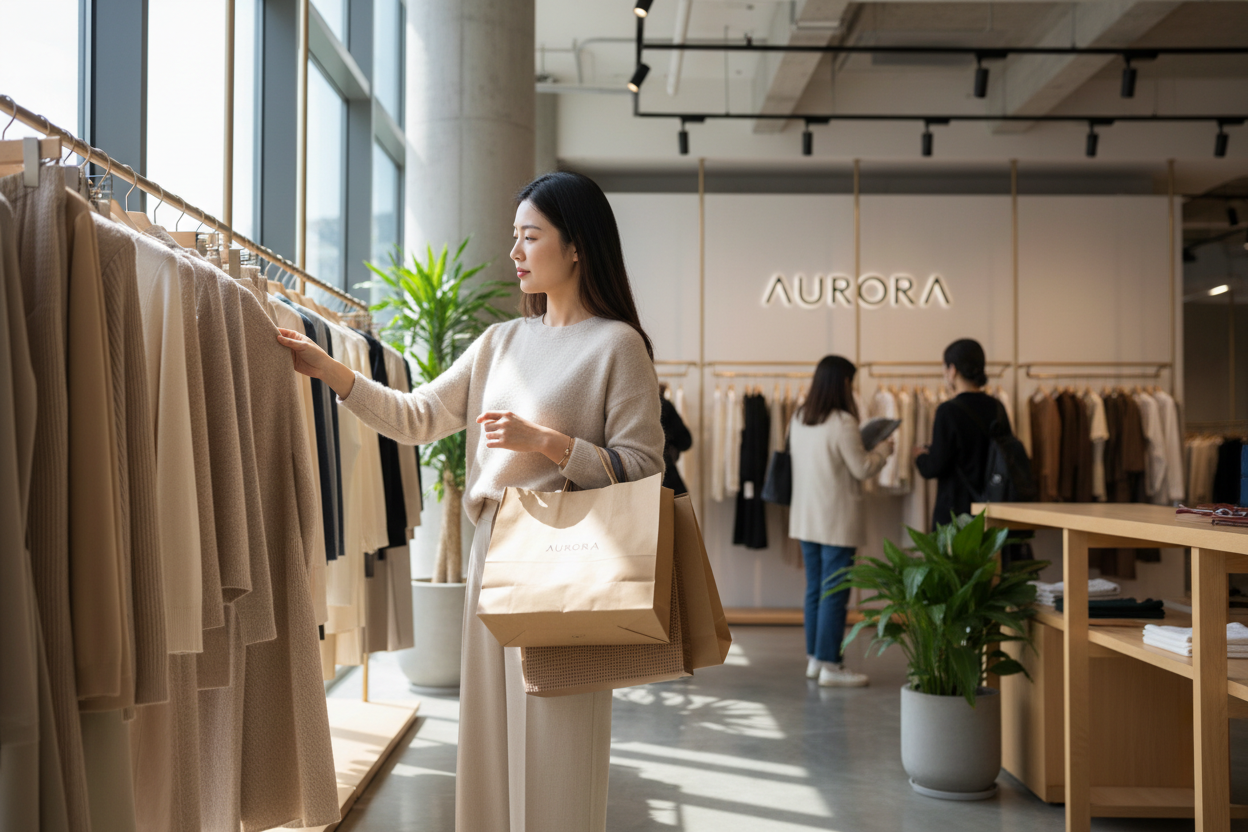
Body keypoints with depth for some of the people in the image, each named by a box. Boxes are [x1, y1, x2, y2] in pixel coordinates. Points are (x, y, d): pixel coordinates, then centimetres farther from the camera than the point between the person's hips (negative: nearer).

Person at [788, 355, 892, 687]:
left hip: (806, 519, 8)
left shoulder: (798, 419, 7)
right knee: (834, 594, -2)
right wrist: (882, 451, 8)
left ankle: (814, 659, 21)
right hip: (837, 520, -8)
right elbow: (862, 469, -11)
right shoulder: (842, 422, -16)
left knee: (814, 589, 14)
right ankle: (830, 666, 1)